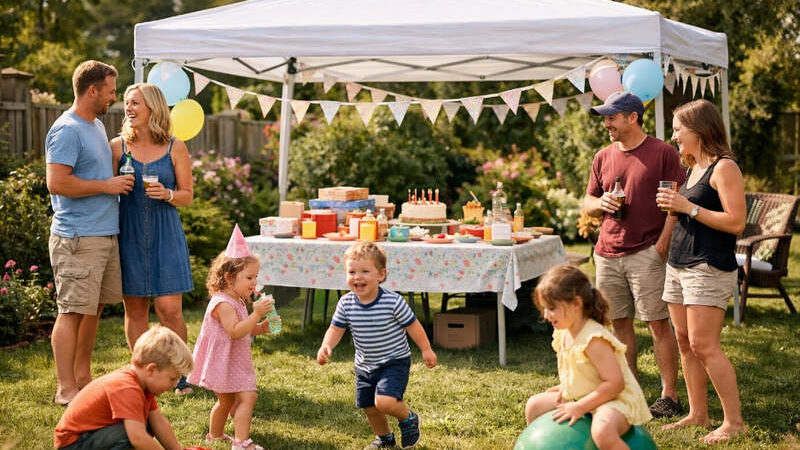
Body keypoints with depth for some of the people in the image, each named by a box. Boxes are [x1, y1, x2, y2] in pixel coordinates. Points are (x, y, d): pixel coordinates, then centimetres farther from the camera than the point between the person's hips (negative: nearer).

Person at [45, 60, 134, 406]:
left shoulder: (97, 126, 17)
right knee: (72, 311, -6)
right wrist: (107, 185, -16)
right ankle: (66, 389, -1)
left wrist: (118, 179, 14)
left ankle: (83, 377, 25)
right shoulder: (67, 130, -13)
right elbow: (57, 182, -22)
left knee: (93, 308, 14)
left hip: (105, 234, 10)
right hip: (77, 238, -10)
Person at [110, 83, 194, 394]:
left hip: (165, 237, -1)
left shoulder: (175, 148, 3)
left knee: (169, 309, -5)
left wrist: (167, 194, -12)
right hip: (129, 236, 1)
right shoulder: (117, 146, 5)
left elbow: (187, 196, 5)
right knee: (134, 309, 5)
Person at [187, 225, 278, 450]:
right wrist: (256, 314, -31)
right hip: (223, 361, -10)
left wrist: (260, 328, 3)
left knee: (226, 400, 21)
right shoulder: (223, 303, -21)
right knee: (248, 396, -17)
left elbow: (243, 330, 21)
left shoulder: (237, 301, 12)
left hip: (235, 362, 10)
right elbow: (235, 331, -29)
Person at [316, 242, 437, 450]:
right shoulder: (346, 304, -10)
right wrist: (326, 346, -20)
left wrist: (426, 350, -5)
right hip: (365, 366, 5)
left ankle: (408, 418, 9)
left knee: (384, 402, -24)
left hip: (394, 362, -5)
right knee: (369, 408, 15)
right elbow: (336, 329, -2)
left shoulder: (393, 302, -21)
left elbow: (412, 325, -11)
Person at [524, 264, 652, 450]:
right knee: (534, 406, 13)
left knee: (603, 432, -40)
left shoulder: (594, 340, -27)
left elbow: (615, 383, -29)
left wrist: (579, 407, -27)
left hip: (615, 399, -10)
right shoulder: (563, 333, 2)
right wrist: (564, 388, 2)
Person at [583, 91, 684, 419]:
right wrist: (601, 203, -2)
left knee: (658, 324, -5)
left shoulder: (663, 153, -2)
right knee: (619, 323, 8)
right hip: (608, 254, 6)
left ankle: (670, 396, 0)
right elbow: (587, 204, 21)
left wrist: (663, 244, -13)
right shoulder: (603, 158, 14)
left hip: (646, 253, -6)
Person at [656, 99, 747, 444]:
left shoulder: (724, 168, -11)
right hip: (679, 266, 9)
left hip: (709, 268, -9)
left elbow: (735, 222, -18)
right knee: (684, 341, 8)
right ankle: (697, 414, 15)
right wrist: (673, 205, 9)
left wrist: (688, 207, -18)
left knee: (703, 345, -11)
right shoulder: (694, 168, 16)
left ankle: (734, 421, -4)